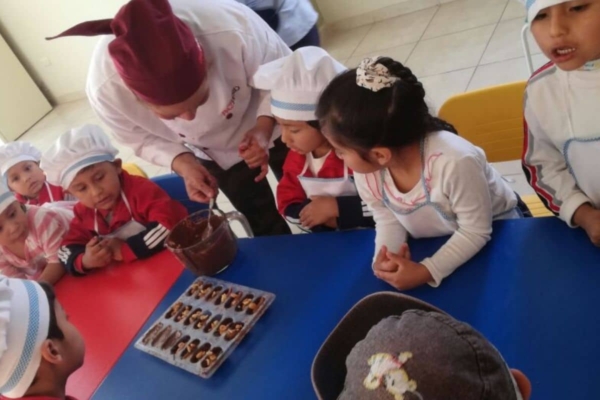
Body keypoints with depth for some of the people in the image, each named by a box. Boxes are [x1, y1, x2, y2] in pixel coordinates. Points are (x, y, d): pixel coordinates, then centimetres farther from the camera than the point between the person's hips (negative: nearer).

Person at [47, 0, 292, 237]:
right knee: (264, 224, 14)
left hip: (271, 124, 0)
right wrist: (183, 164, -32)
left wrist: (263, 127, -36)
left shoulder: (234, 29, -42)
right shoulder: (106, 89, -35)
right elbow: (143, 140, -14)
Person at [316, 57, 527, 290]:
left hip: (495, 232, -4)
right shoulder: (365, 170, -22)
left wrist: (425, 272, -33)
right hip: (434, 245, 4)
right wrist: (386, 258, -24)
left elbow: (476, 231, -25)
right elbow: (387, 219, -5)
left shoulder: (455, 162, -39)